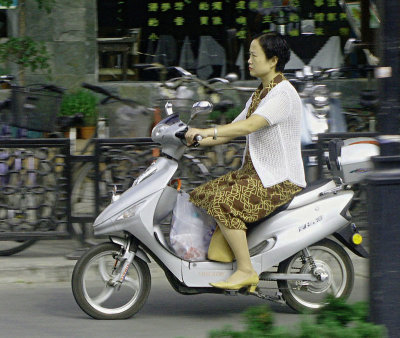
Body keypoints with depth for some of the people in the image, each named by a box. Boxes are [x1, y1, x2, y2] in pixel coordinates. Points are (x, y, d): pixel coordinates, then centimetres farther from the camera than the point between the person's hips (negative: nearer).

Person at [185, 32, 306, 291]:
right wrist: (197, 141, 5)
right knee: (200, 196, 4)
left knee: (223, 203, -27)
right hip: (253, 172, 10)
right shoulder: (260, 95, 16)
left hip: (280, 180, -10)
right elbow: (234, 129, 18)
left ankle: (246, 271, -20)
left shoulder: (283, 94, -16)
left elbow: (250, 125, -30)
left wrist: (207, 132, -36)